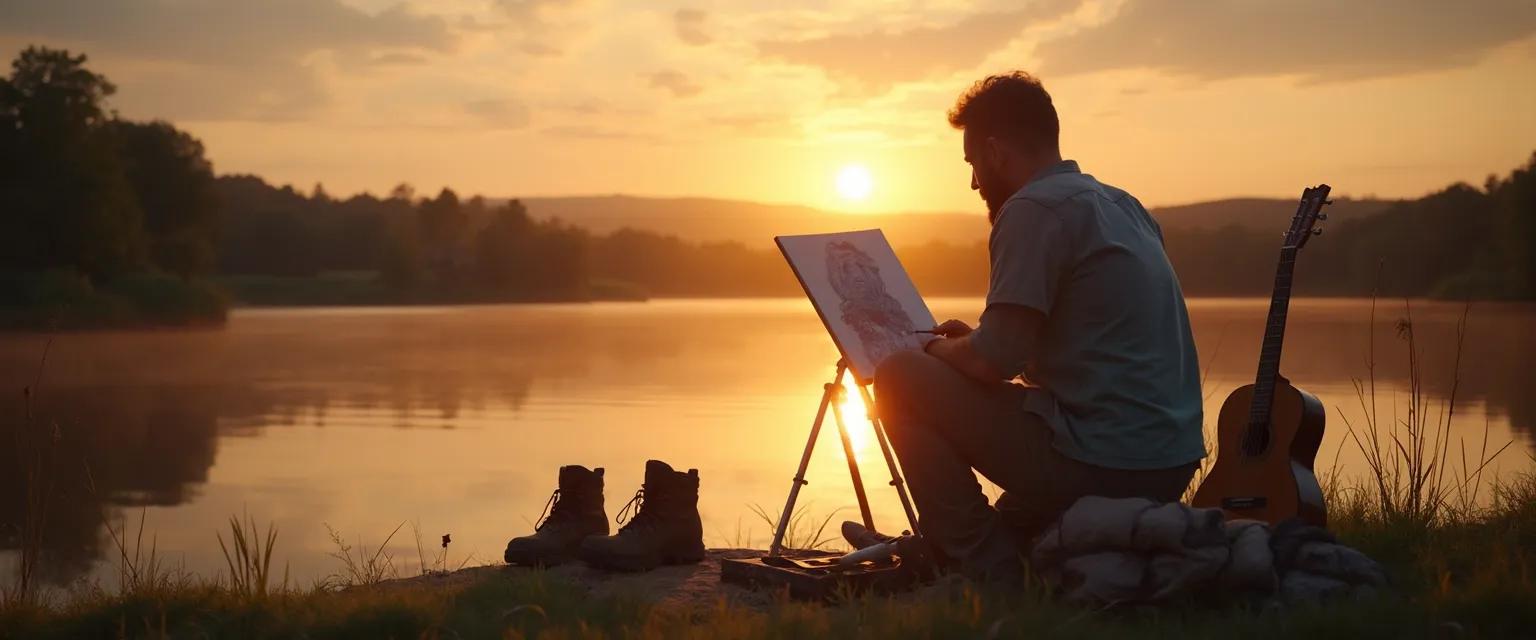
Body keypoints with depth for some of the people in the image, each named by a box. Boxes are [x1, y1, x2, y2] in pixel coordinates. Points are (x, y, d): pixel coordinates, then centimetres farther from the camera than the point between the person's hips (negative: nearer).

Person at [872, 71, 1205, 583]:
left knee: (901, 378, -1)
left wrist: (942, 350, 5)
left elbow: (993, 363, -17)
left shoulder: (1035, 208, -12)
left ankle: (988, 572, 1)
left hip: (1102, 462, -10)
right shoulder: (1122, 205, 15)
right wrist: (969, 343, 24)